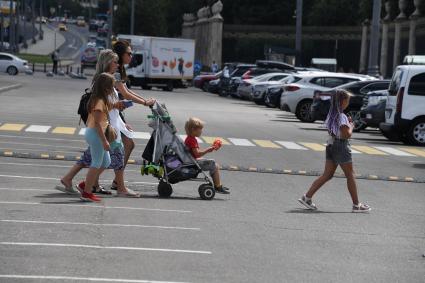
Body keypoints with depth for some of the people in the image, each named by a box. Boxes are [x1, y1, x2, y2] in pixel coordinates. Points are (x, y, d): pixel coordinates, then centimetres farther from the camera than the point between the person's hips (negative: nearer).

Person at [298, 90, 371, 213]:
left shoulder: (331, 115, 9)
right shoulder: (342, 117, -18)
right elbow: (347, 134, -22)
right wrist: (351, 126, -3)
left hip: (331, 145, 8)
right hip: (341, 146, -8)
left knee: (327, 175, 10)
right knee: (350, 176, 2)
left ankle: (307, 197, 3)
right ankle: (356, 205, 8)